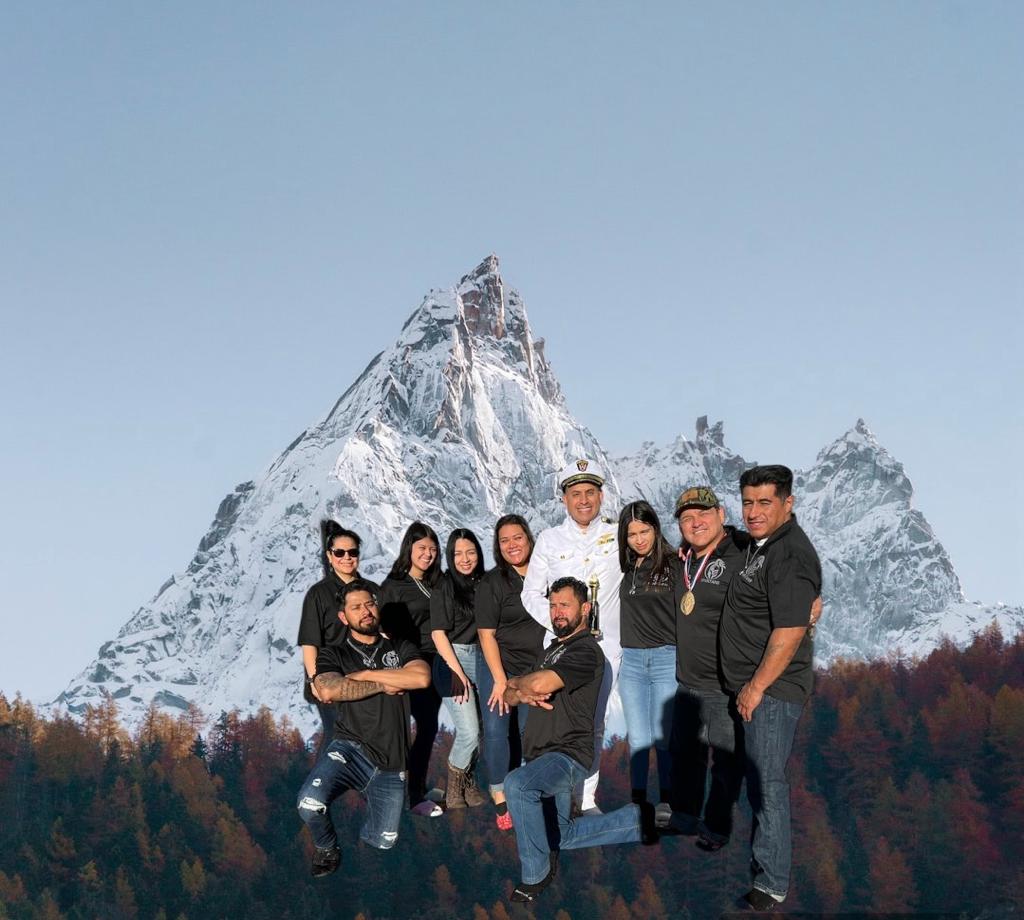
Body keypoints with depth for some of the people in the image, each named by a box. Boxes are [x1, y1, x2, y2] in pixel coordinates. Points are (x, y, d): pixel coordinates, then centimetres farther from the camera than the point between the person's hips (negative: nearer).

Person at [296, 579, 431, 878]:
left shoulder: (401, 648, 10)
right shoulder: (333, 654, 4)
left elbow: (422, 677, -12)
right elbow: (328, 691, -18)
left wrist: (366, 674, -10)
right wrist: (383, 686, -11)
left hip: (391, 763, 3)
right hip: (351, 749, -2)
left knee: (383, 842, 8)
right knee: (310, 804, -30)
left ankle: (370, 796, 40)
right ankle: (326, 848, 4)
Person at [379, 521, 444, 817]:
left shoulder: (435, 584, 15)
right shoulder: (394, 586, -4)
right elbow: (386, 630, -7)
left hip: (435, 664, 6)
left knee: (427, 728, 8)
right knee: (427, 727, -11)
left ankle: (418, 787, 18)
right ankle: (416, 796, -5)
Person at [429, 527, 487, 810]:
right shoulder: (443, 587, -3)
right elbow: (438, 633, -6)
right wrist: (457, 671, -11)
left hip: (480, 658, 5)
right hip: (451, 660, -5)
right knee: (469, 732, -11)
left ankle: (467, 782, 20)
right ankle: (453, 789, 9)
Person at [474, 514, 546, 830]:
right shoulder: (491, 582, -4)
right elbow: (486, 634, -7)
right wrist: (500, 680, -14)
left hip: (538, 670, 3)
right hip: (499, 665, -2)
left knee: (528, 733, 2)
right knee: (496, 729, -10)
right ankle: (500, 799, -3)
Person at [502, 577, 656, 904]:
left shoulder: (586, 650, -11)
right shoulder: (552, 650, 18)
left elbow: (540, 684, -27)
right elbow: (508, 697, 14)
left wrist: (515, 683, -5)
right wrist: (523, 694, -10)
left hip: (568, 755, -10)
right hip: (544, 758, 10)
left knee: (517, 784, -37)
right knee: (562, 837, 18)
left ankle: (536, 871, -20)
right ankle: (636, 820, 31)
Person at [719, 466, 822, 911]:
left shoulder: (790, 557, -20)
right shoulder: (760, 544, 13)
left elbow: (789, 632, -24)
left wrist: (757, 687, -19)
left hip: (772, 689, -10)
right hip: (753, 685, 10)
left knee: (767, 782, -7)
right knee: (757, 778, 19)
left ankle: (772, 883, 0)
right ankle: (762, 857, 33)